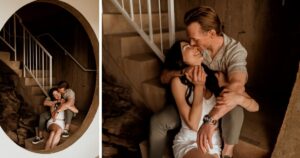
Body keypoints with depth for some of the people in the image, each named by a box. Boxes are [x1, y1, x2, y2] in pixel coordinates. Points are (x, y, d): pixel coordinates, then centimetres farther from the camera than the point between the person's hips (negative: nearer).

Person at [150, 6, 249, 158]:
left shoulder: (235, 50, -25)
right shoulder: (192, 48, -13)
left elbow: (237, 87, -45)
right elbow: (164, 77, -11)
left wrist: (210, 119, -56)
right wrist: (183, 72, -35)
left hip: (222, 105, -3)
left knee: (234, 112, -37)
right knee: (157, 121, -16)